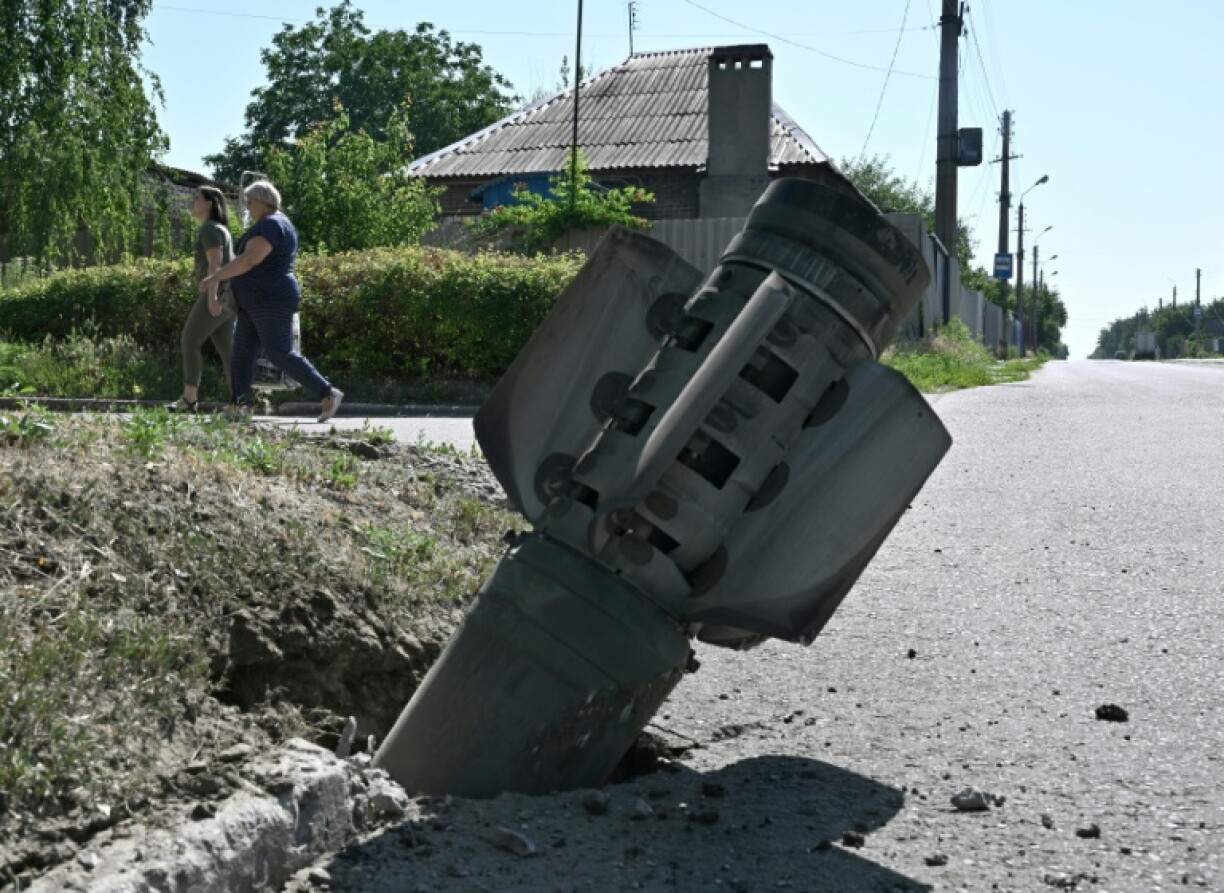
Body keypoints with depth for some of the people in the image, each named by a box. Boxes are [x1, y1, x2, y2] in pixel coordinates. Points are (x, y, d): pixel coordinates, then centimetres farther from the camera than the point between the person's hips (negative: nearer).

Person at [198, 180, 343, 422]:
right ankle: (239, 405, 2)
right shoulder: (274, 223, 18)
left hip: (272, 301, -11)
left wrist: (215, 277, -23)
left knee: (280, 354, -11)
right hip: (260, 302, 11)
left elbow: (249, 259, -26)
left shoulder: (270, 224, -16)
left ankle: (328, 393, -8)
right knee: (242, 350, 5)